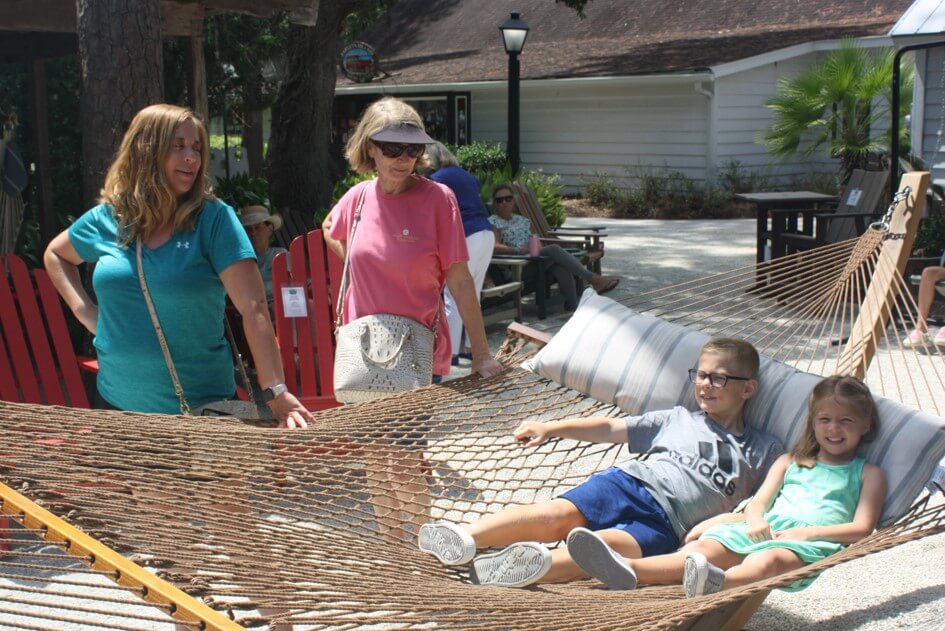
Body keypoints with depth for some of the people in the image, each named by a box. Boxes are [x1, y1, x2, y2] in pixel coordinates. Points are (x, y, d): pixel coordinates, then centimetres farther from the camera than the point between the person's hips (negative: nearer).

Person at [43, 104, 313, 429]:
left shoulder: (213, 218, -11)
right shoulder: (107, 219, 1)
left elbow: (253, 307, -19)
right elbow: (55, 254, 21)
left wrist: (276, 391, -29)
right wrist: (83, 309, 4)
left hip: (200, 405, -3)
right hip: (117, 401, 3)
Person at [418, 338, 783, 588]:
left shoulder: (763, 451, 22)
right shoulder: (679, 419, 27)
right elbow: (611, 429, 24)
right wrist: (551, 428, 19)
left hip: (665, 523, -2)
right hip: (628, 482, 2)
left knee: (608, 544, -35)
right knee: (559, 513, -27)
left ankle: (542, 566, -64)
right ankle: (466, 538, -45)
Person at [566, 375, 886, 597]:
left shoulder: (868, 473, 20)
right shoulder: (790, 462, 32)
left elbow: (862, 528, 6)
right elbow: (757, 503, 20)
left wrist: (808, 532, -9)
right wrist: (756, 520, -5)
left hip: (811, 541, -4)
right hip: (765, 530, 4)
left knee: (766, 561, -41)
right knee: (700, 550, -28)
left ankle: (716, 583, -75)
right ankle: (627, 571, -54)